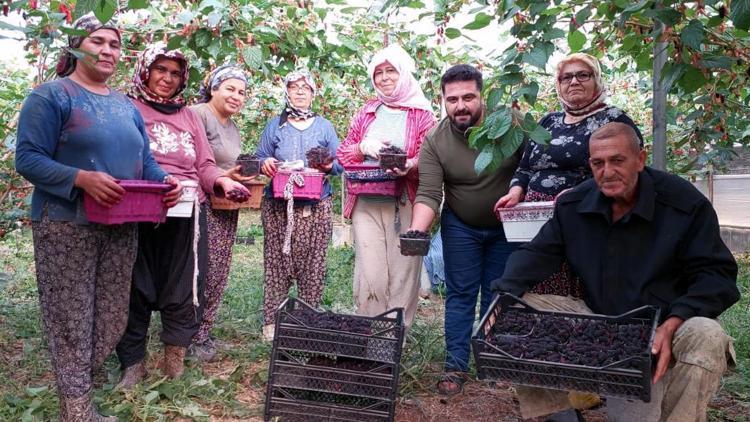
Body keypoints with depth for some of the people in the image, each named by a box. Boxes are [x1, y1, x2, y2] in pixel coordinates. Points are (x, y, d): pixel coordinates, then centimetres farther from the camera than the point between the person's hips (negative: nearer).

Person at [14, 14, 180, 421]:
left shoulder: (126, 106, 16)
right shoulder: (51, 95, -5)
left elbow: (144, 162, 15)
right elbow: (28, 159, -13)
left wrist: (166, 181, -6)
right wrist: (83, 179, -28)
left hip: (121, 227, 7)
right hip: (67, 226, -6)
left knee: (111, 317, 12)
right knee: (72, 320, -1)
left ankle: (74, 379, 31)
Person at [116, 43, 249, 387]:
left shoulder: (189, 116, 18)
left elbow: (204, 166, 12)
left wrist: (223, 181, -9)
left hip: (187, 213, 3)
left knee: (184, 289, 4)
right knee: (136, 290, 4)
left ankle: (175, 352, 21)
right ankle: (133, 363, 17)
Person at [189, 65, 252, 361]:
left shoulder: (233, 128, 20)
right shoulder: (198, 115, -9)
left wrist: (242, 173, 10)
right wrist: (222, 176, -22)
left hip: (227, 209, 9)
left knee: (218, 273, 11)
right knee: (202, 272, -6)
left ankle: (202, 331, 22)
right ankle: (191, 336, 8)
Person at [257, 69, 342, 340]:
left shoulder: (324, 126, 14)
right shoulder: (274, 125, 14)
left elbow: (339, 163, 11)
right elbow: (260, 159, 12)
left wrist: (329, 165, -11)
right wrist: (266, 164, -10)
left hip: (316, 207, 0)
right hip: (278, 206, 0)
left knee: (312, 265, -1)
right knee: (276, 262, -1)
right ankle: (272, 320, 7)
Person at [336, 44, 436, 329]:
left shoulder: (422, 114, 4)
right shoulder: (366, 112, 15)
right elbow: (344, 154, 15)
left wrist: (410, 167, -25)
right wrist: (364, 147, -7)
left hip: (406, 206, -2)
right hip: (366, 203, 2)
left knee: (403, 276, -1)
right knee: (370, 275, -2)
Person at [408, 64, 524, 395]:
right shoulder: (435, 141, -16)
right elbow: (429, 195, -20)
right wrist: (416, 233, -35)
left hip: (507, 227, 0)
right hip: (461, 227, 0)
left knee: (498, 295, 10)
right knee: (460, 294, 5)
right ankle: (456, 365, 14)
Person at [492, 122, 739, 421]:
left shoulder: (685, 203, -12)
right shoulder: (572, 205, 0)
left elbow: (715, 273, -13)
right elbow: (538, 254, -3)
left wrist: (672, 324, -31)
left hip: (667, 322, -3)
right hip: (595, 318, 3)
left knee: (708, 338, -36)